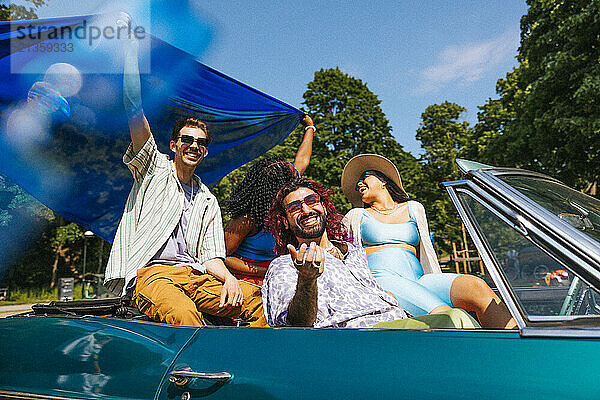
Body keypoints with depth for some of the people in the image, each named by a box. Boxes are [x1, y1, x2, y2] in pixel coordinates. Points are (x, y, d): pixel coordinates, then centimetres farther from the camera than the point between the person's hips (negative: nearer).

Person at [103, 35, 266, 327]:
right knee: (183, 313, -38)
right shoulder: (154, 167, 14)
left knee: (260, 300, -23)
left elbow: (210, 256, 14)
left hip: (195, 275, 4)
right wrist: (131, 50, -2)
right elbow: (135, 112, 2)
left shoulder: (208, 201, 23)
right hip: (151, 272, -3)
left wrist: (229, 278, -8)